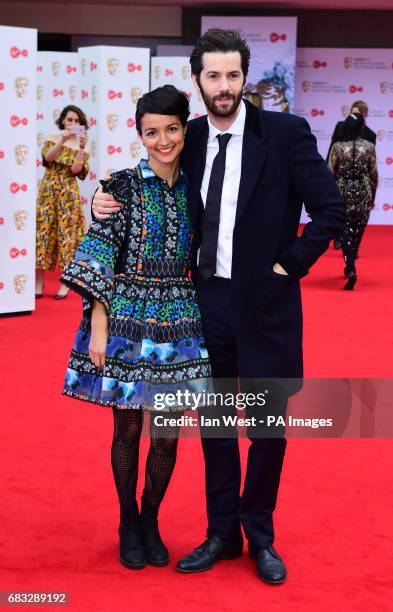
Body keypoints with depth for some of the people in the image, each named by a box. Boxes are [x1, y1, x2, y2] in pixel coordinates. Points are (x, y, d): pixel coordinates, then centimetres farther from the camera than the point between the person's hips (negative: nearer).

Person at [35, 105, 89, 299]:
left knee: (67, 232, -2)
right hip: (48, 191, 1)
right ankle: (39, 281, 4)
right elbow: (47, 158, -11)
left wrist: (81, 148, -19)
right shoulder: (52, 139, 7)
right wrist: (62, 140, -22)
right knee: (44, 230, -1)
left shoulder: (82, 146, 5)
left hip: (68, 193, -1)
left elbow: (76, 170, -10)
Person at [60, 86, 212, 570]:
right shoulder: (123, 186, -5)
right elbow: (99, 255, -8)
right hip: (126, 320, -3)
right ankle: (128, 524, 27)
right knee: (128, 430, 8)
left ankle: (151, 521, 28)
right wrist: (98, 327, -13)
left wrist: (207, 322, 9)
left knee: (168, 435, 7)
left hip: (178, 325, 3)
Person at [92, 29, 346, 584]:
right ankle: (222, 533, 27)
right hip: (207, 299, 4)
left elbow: (331, 209, -9)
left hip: (264, 302, -4)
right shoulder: (190, 139, 3)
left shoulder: (286, 133, -9)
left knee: (268, 424, 7)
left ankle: (260, 537, 24)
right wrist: (110, 205, -3)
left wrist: (289, 265, -11)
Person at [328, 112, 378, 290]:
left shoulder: (337, 147, -7)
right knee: (357, 233, 17)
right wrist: (372, 198, 13)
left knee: (345, 233, 4)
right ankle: (350, 266, 32)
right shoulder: (369, 147, -4)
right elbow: (374, 175, 1)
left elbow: (330, 174, -6)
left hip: (343, 194, -1)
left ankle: (351, 270, -13)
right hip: (363, 194, 1)